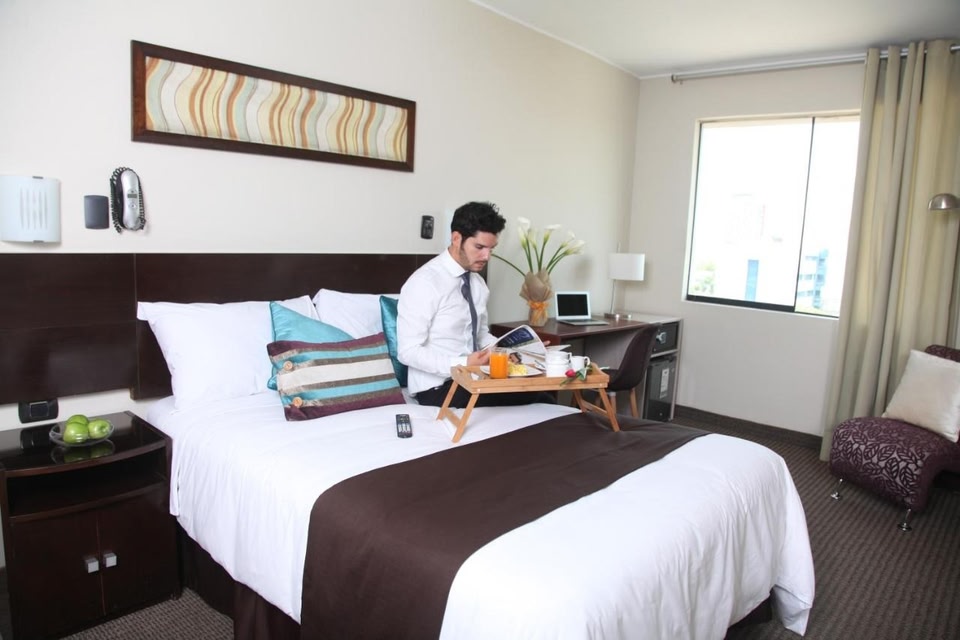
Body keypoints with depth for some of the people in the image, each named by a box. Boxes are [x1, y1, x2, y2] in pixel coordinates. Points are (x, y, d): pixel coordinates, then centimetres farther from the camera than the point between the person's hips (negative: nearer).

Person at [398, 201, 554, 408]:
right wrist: (463, 364, -26)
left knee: (541, 397, -15)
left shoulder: (478, 283, 8)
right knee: (531, 399, -23)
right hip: (437, 387, -7)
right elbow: (408, 351, -17)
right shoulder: (424, 283, -16)